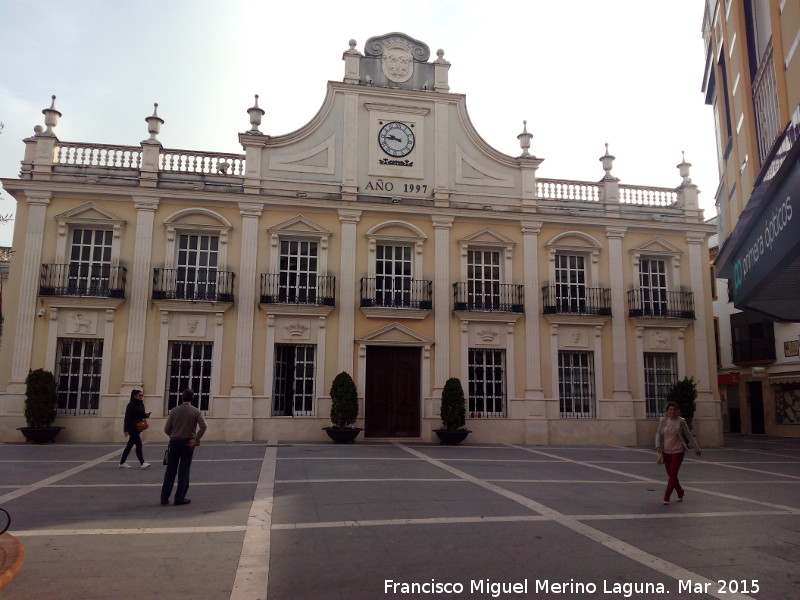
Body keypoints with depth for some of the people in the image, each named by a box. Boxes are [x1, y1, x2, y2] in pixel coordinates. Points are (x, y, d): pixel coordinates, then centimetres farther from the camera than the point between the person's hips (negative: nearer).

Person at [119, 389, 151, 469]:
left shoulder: (141, 404, 12)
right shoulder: (131, 405, -12)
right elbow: (127, 417, -14)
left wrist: (146, 415, -2)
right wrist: (126, 430, -18)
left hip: (138, 428, 8)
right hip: (132, 428, -8)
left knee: (129, 445, 13)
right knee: (139, 444, -12)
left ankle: (122, 463, 22)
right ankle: (142, 463, -13)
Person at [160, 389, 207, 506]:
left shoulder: (174, 410, 0)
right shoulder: (196, 411, -4)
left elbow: (166, 429, -1)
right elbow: (203, 426, -18)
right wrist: (196, 439, -10)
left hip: (174, 442, 2)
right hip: (188, 443, -1)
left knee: (170, 470, 11)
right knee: (184, 471, 6)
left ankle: (164, 497, 14)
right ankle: (179, 498, 7)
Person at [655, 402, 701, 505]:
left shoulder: (681, 421, -4)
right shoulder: (663, 420, 2)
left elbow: (689, 435, 4)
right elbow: (658, 433, 4)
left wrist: (697, 449, 9)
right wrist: (658, 445, -12)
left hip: (678, 451, -3)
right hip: (666, 451, 3)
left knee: (673, 474, -9)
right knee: (670, 475, 11)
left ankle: (666, 497, -6)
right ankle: (680, 493, 33)